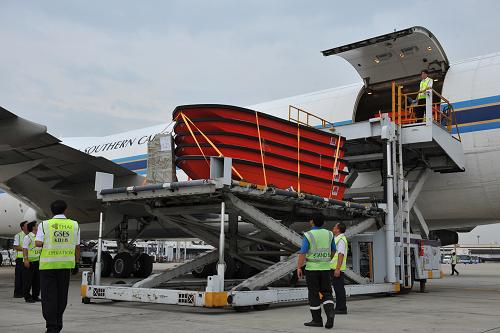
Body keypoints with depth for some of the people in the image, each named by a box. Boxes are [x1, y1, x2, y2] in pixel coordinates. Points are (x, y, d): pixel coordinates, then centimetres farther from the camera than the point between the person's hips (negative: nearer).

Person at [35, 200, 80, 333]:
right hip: (66, 263, 2)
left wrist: (46, 243, 10)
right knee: (62, 295, 14)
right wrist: (76, 263, 14)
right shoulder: (74, 225, 4)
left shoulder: (45, 224, -3)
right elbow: (77, 247, 5)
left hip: (48, 263, -2)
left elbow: (38, 243, -12)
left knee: (49, 296, 4)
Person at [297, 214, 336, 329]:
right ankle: (330, 312, -14)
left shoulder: (308, 235, -11)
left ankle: (317, 320, 9)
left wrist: (299, 268, -12)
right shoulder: (329, 234, 3)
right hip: (325, 268, 4)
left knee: (314, 294, 5)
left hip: (312, 268, -4)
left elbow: (302, 253, -17)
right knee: (326, 293, 10)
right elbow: (333, 251, 14)